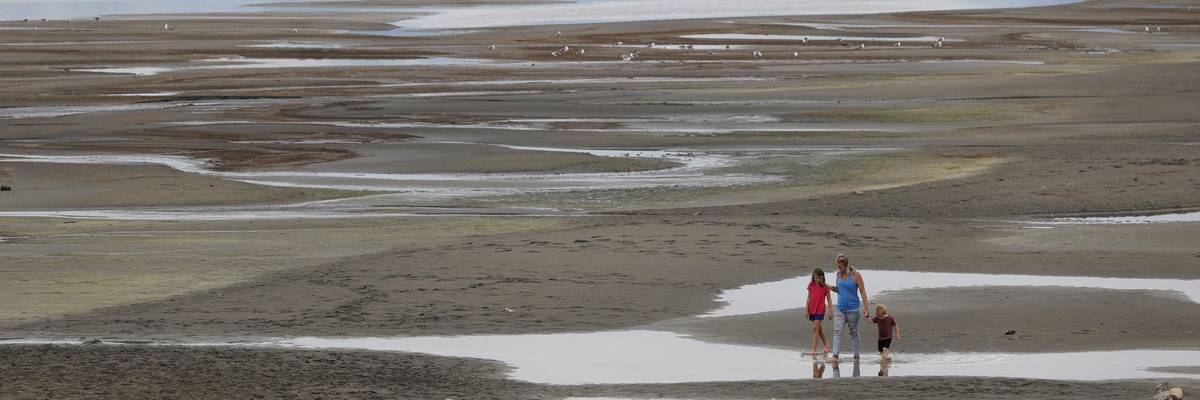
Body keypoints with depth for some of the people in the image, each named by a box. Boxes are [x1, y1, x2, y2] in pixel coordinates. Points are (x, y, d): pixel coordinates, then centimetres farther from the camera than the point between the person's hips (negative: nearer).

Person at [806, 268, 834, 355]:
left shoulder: (825, 287, -4)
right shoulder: (811, 285, 5)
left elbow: (829, 299, 0)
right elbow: (809, 298, 10)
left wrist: (830, 311, -1)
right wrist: (807, 309, 7)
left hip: (820, 309, -5)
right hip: (812, 310, 5)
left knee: (815, 328, -13)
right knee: (818, 328, 15)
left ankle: (814, 349, -14)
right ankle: (826, 345, 31)